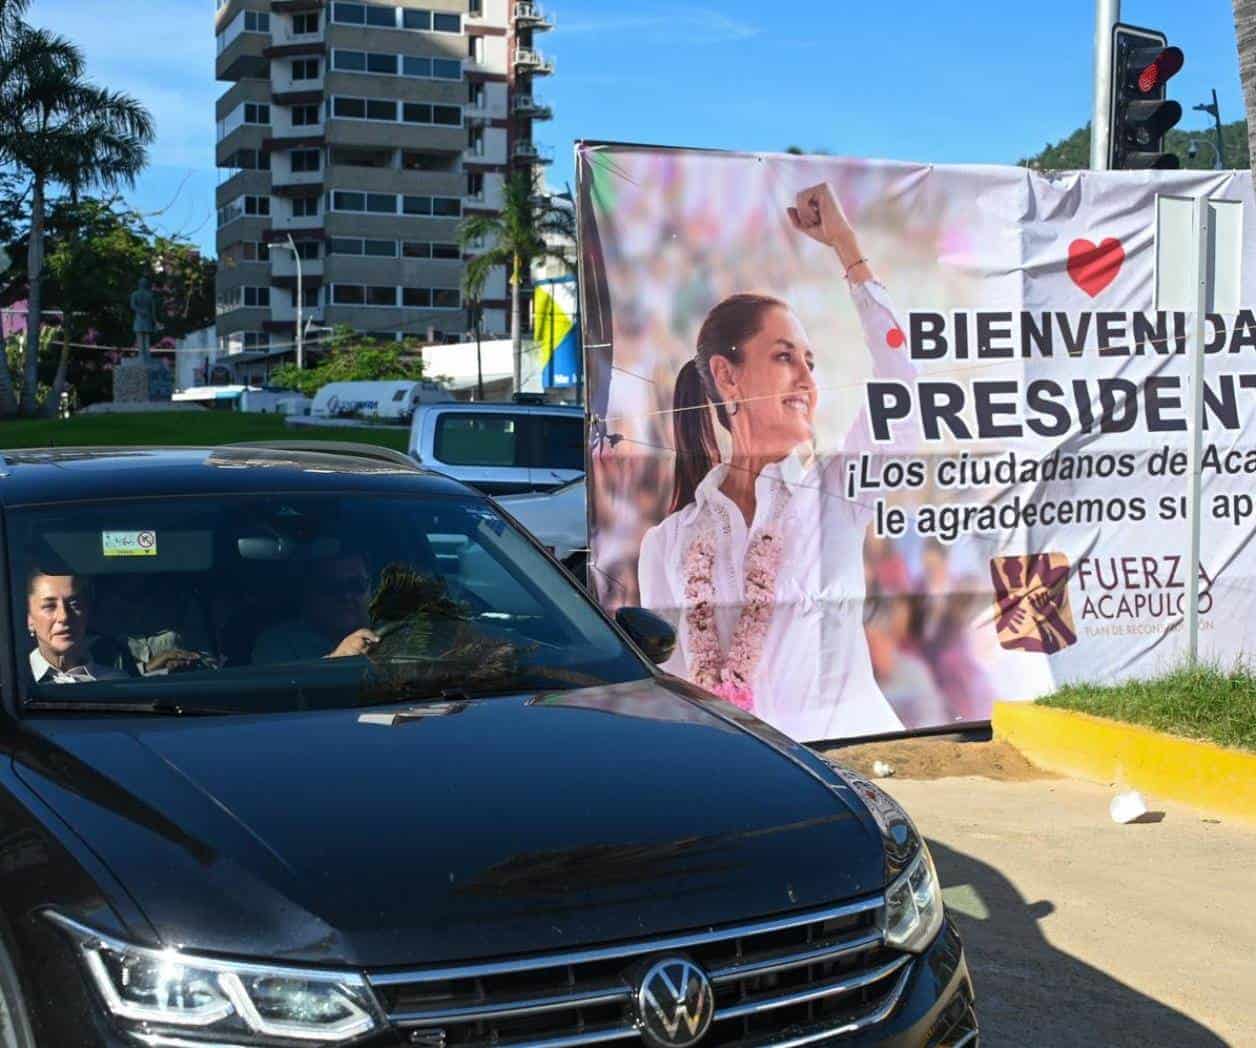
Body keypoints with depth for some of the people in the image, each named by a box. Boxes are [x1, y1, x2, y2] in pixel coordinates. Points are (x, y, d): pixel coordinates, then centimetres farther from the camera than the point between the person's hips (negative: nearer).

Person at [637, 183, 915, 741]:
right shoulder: (668, 543, 8)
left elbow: (906, 375, -5)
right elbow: (665, 693, 10)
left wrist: (845, 243, -1)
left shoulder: (836, 495, 6)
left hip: (850, 748, 0)